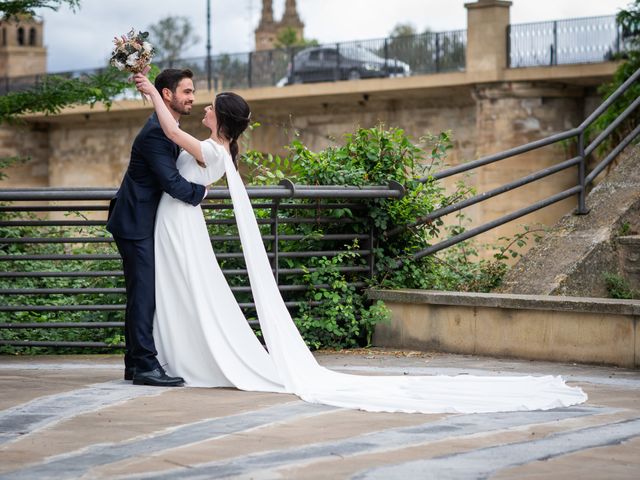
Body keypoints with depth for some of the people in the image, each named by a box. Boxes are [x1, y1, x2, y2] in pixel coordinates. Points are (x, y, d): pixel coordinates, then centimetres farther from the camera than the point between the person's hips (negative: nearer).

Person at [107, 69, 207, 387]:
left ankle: (135, 362, 16)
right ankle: (145, 365, -13)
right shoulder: (156, 133, -20)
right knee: (144, 292, -12)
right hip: (135, 224, -10)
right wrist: (201, 192, -8)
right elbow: (173, 183, -25)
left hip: (144, 223, 10)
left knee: (142, 293, 11)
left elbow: (172, 174, 21)